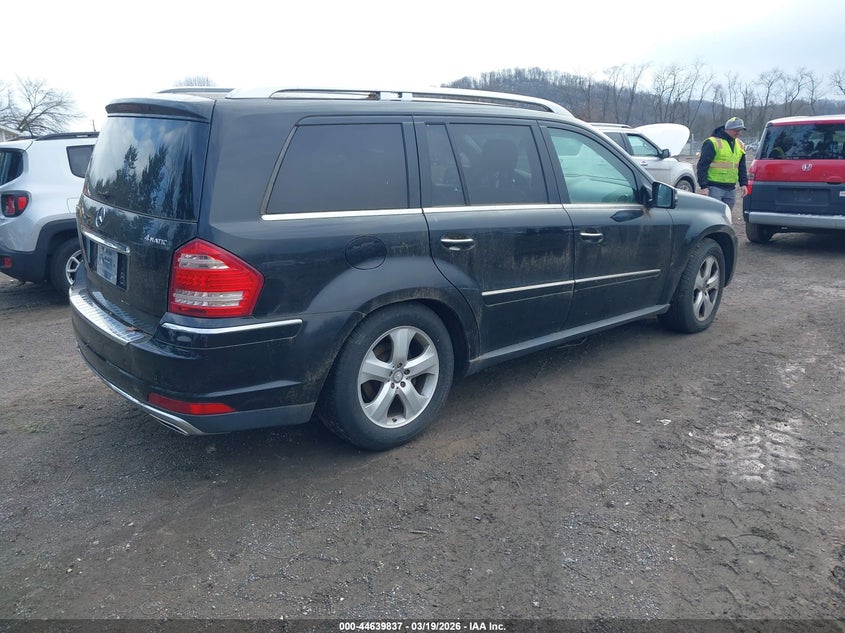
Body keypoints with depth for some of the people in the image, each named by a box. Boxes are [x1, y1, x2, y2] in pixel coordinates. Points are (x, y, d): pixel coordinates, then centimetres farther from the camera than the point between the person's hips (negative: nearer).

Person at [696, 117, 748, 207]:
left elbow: (742, 167, 24)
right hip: (715, 187, -7)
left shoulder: (740, 145, 16)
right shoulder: (712, 143, -7)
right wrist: (703, 186, -17)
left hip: (731, 189, 7)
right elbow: (702, 166, -11)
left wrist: (743, 183, 12)